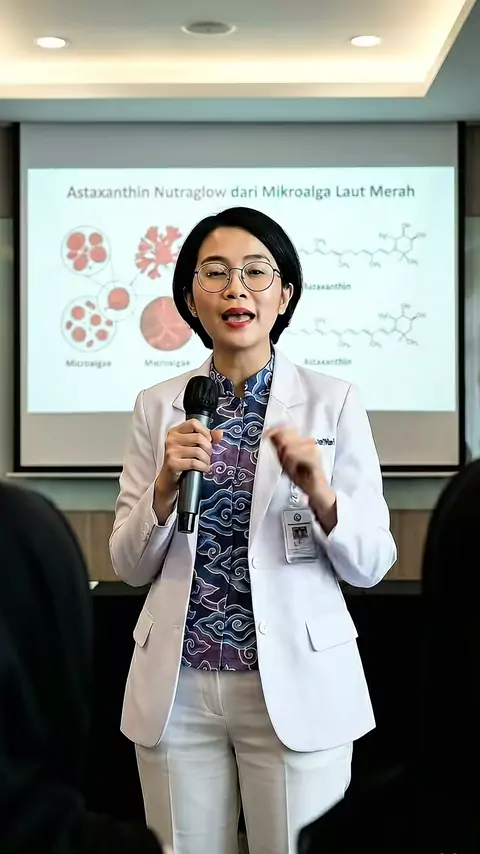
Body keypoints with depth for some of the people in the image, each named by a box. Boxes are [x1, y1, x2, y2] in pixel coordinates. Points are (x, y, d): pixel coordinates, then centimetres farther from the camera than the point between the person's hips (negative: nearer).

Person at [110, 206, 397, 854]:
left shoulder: (333, 401, -2)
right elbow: (129, 565, 4)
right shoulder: (158, 406, 4)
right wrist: (166, 486, -14)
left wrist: (320, 493, -21)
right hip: (178, 687, 2)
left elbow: (371, 564, -2)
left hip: (295, 685, -2)